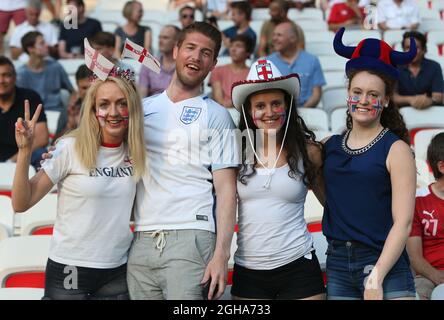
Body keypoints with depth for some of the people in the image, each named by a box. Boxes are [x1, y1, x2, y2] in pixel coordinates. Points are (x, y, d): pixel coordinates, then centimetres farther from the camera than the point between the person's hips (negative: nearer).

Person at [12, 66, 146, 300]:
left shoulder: (134, 152, 1)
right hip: (69, 270, -3)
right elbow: (21, 204, -12)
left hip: (118, 272, 4)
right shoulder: (70, 148, -12)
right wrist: (25, 150, -24)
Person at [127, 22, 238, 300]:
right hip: (142, 242, 4)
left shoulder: (216, 116, 4)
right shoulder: (143, 108, 15)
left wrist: (221, 255, -11)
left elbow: (226, 190, -1)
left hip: (190, 238, -4)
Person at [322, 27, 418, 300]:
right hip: (337, 265, 4)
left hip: (386, 266, -4)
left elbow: (403, 223, -11)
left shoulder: (396, 149, -5)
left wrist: (376, 277, -17)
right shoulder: (329, 146, 8)